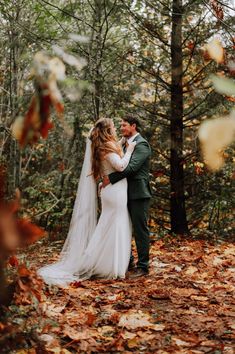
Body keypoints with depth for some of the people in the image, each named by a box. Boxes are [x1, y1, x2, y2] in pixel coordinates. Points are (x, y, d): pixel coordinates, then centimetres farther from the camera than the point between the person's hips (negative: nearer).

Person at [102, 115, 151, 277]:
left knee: (140, 229, -3)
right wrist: (108, 179, 6)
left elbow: (132, 167, -23)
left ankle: (143, 266, 5)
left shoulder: (141, 144, -12)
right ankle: (127, 262, 26)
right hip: (127, 194, 9)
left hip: (138, 194, -9)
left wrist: (111, 178, -21)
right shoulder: (126, 144, 17)